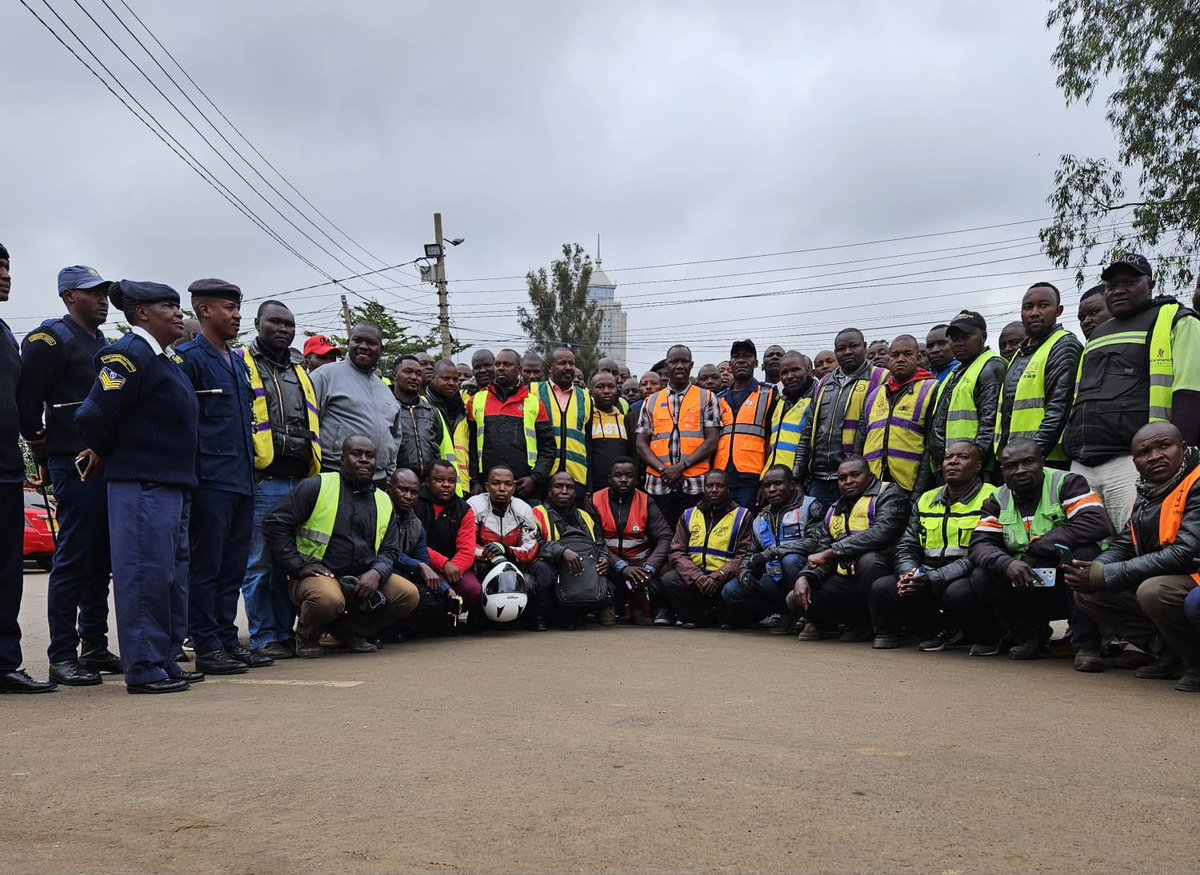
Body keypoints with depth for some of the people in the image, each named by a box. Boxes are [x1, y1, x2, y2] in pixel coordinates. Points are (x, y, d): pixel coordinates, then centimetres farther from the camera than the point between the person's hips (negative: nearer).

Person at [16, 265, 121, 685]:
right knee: (73, 560, -7)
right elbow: (26, 398, -11)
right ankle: (62, 656, -2)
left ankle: (95, 647, 19)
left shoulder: (104, 345, 21)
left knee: (100, 561, 11)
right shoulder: (50, 338, -5)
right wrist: (42, 453, -7)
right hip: (74, 466, -8)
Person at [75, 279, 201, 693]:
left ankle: (166, 661, 21)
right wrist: (103, 455, -2)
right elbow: (93, 415, -18)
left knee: (171, 575, 13)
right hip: (140, 485, -10)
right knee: (145, 574, -6)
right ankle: (143, 669, 0)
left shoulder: (169, 360, 18)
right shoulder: (129, 354, -12)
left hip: (174, 484, 10)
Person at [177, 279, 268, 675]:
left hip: (242, 479, 8)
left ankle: (228, 640, 19)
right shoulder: (188, 357, -6)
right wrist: (191, 474, -17)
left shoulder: (238, 363, 20)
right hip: (210, 481, -8)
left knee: (233, 566, 12)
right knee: (205, 567, -2)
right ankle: (207, 647, 3)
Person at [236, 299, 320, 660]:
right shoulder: (241, 363, 3)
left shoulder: (300, 370, 22)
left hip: (302, 481, 6)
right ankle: (264, 638, 4)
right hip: (263, 480, -6)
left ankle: (287, 632, 18)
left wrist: (315, 474, 20)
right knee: (261, 564, -2)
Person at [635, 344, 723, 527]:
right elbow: (641, 444, 9)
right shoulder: (651, 402, 14)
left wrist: (681, 466, -12)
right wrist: (662, 470, -8)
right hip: (658, 484, 2)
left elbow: (712, 442, -1)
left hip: (695, 485, -2)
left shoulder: (707, 398, 7)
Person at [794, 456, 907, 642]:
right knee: (796, 599, -13)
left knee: (868, 559, -38)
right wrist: (805, 576, -10)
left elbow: (883, 533, -23)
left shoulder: (888, 494, -3)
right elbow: (823, 551, 14)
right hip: (847, 580, 5)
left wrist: (831, 553, -22)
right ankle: (859, 622, 3)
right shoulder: (834, 511, 19)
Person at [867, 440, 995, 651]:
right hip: (925, 580, 5)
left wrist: (933, 578, -24)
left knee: (958, 591, -38)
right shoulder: (926, 500, 16)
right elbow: (906, 547, 14)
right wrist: (909, 574, -10)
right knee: (882, 587, -18)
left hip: (965, 579, -5)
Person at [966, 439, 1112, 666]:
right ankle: (1029, 634, 5)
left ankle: (1086, 645, -22)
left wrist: (1035, 551, -24)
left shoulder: (1066, 484, -8)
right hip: (1026, 587, 4)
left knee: (1084, 551, -32)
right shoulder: (999, 499, 6)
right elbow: (979, 544, -4)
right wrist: (1006, 564, -28)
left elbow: (1098, 523, -26)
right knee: (982, 577, -20)